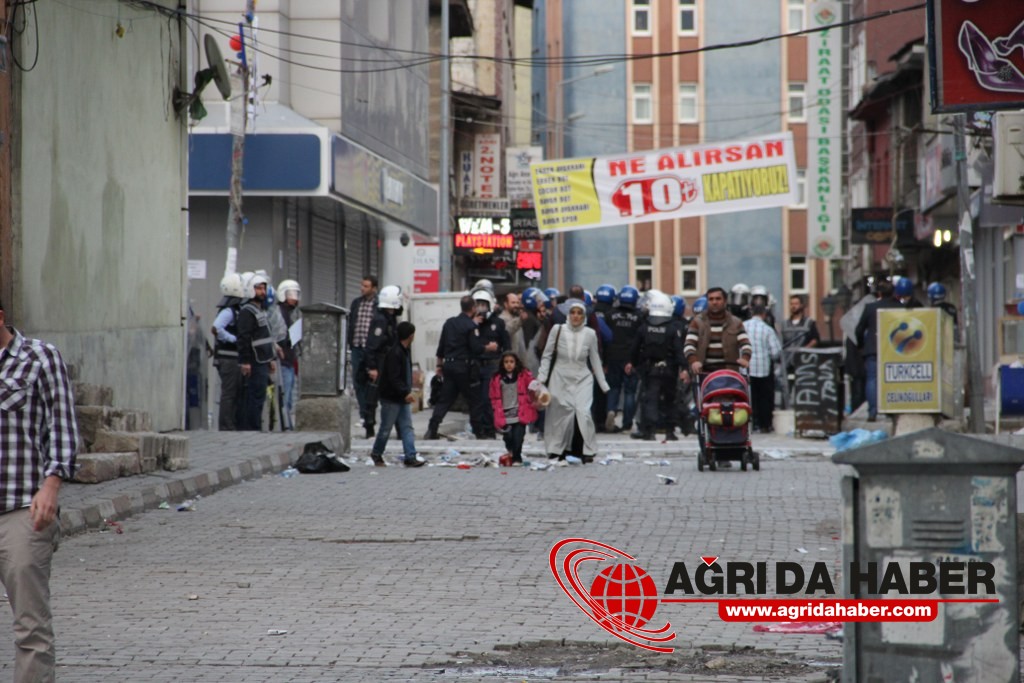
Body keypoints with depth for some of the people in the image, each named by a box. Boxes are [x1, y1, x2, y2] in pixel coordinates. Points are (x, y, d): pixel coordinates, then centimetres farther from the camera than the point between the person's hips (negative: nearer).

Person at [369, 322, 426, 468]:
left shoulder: (405, 352, 10)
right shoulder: (394, 353, -20)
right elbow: (393, 378, -24)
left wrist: (408, 392, 14)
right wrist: (406, 393, -27)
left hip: (403, 398, 9)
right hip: (390, 397, -9)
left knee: (407, 427, 2)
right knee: (386, 427, 4)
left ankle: (411, 456, -2)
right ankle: (376, 453, 21)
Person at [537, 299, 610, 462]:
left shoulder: (590, 334, 0)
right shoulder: (558, 330, -4)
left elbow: (595, 360, 9)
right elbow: (547, 356, 4)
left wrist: (603, 384, 11)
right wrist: (542, 378, -2)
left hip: (582, 379, 0)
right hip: (561, 378, 0)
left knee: (583, 412, -14)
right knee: (562, 414, -1)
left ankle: (587, 451, -7)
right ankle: (558, 450, 12)